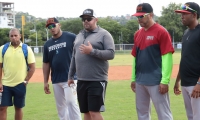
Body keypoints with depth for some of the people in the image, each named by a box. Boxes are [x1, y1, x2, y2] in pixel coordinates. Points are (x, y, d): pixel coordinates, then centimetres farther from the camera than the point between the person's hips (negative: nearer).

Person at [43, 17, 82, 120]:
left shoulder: (71, 37, -4)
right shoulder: (47, 44, 12)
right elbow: (46, 63, 15)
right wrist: (45, 82, 12)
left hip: (70, 78, -6)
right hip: (56, 81, 6)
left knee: (71, 102, -13)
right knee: (60, 106, 10)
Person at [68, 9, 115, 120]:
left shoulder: (104, 34, -5)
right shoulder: (79, 36, 16)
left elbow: (111, 54, -15)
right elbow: (74, 57, 20)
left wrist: (92, 51, -22)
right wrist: (70, 76, 18)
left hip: (97, 81, -7)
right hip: (81, 81, 7)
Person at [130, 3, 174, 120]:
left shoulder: (161, 32, -9)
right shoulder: (138, 34, 12)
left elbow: (167, 57, -13)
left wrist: (165, 81, -18)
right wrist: (133, 78, 15)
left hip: (156, 81, -7)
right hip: (140, 81, 7)